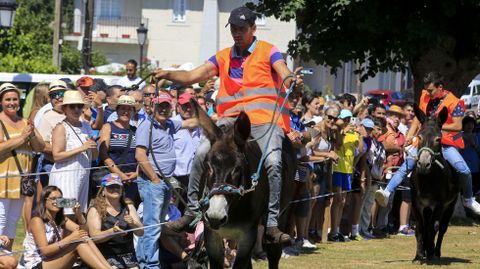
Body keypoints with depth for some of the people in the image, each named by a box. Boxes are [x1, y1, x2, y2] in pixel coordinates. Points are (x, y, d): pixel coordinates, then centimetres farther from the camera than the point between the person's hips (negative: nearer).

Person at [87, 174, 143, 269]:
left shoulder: (128, 207, 14)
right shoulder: (95, 210, 3)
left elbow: (141, 232, 6)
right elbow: (94, 236, -8)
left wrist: (133, 224, -15)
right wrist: (112, 231, -25)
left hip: (128, 255, 3)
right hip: (107, 256, -3)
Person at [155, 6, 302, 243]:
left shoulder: (267, 52, 8)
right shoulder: (223, 58, 19)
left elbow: (285, 75, -7)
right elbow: (192, 77, 13)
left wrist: (292, 81, -32)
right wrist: (168, 75, -6)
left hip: (265, 119, -3)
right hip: (231, 118, 4)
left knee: (272, 162, -26)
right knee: (202, 153, -18)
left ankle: (272, 224, -23)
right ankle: (192, 212, -8)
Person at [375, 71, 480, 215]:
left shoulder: (453, 102, -11)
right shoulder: (425, 97, 4)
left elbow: (457, 126, -12)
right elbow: (419, 117, 14)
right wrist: (410, 134, 1)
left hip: (446, 144, -4)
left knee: (464, 170, -18)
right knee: (408, 164, -16)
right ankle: (387, 192, -20)